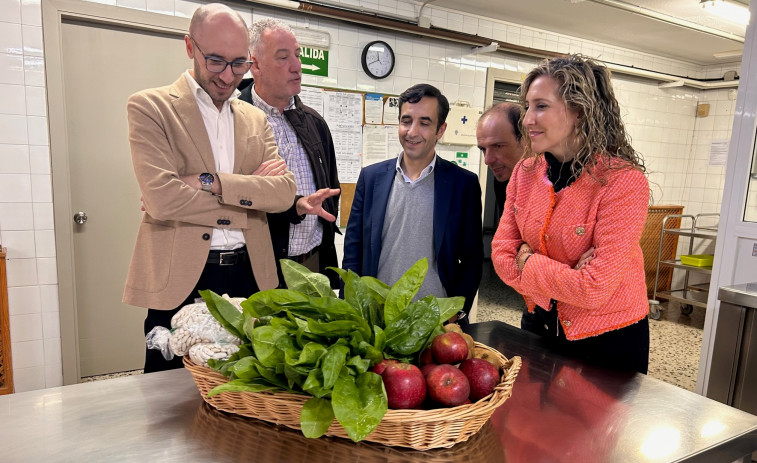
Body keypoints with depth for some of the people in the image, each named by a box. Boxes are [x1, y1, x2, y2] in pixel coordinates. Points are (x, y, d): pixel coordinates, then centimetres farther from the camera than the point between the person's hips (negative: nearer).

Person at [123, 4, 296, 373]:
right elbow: (160, 197, -16)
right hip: (180, 279, -3)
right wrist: (248, 191, -9)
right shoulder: (150, 107, -1)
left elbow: (285, 192, -2)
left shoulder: (256, 120, 12)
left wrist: (212, 182, -14)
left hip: (250, 276, 4)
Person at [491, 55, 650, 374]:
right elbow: (502, 255, -8)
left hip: (608, 341, -5)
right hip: (540, 325, 5)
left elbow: (594, 289, -26)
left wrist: (527, 260, -15)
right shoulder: (525, 172, -6)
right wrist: (567, 279, -21)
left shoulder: (624, 181, -23)